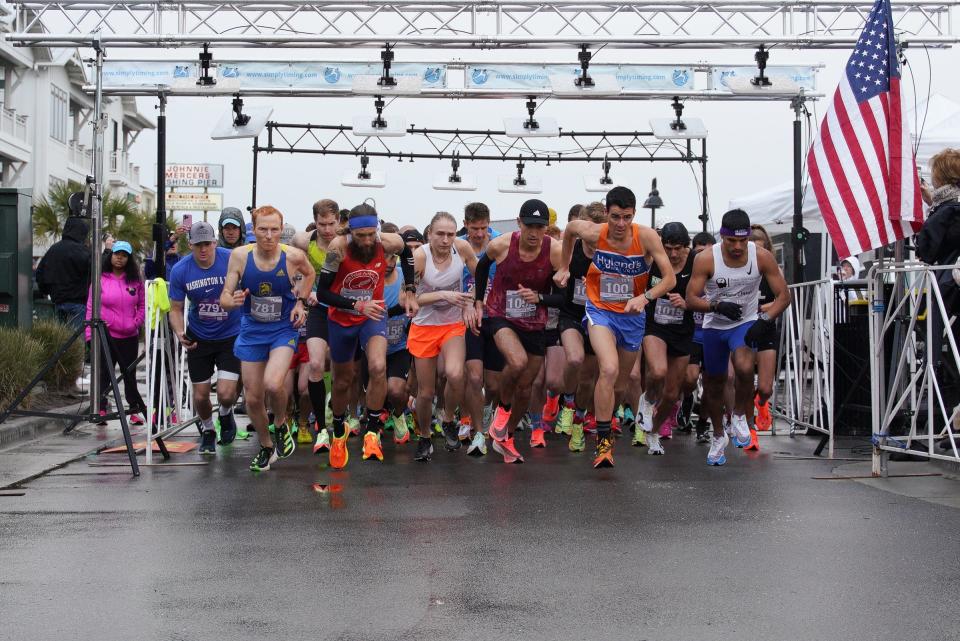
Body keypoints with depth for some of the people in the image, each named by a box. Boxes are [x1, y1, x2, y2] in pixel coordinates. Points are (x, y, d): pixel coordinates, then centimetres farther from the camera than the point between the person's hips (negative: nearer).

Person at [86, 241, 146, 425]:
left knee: (130, 374, 10)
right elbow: (91, 308, 0)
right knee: (104, 373, -1)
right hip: (105, 335, -2)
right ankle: (101, 410, 4)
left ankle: (134, 410, 16)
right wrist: (90, 334, -6)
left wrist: (136, 323, -6)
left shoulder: (136, 280, 6)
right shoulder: (100, 279, 0)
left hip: (130, 336, 2)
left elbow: (142, 305, 11)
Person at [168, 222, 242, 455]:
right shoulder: (180, 270, -12)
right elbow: (175, 308, -3)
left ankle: (225, 414, 24)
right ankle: (207, 430, 39)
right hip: (199, 338, 2)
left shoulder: (232, 260, -18)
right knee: (200, 396, 7)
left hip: (231, 335, -2)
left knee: (226, 394, -13)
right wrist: (180, 334, -21)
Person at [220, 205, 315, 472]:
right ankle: (266, 447, 33)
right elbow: (224, 297, -9)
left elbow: (309, 274, 9)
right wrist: (233, 301, -32)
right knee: (253, 398, 7)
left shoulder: (293, 256, -16)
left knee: (273, 384, -26)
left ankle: (281, 424, 7)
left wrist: (300, 301, -4)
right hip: (251, 331, 2)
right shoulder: (240, 255, -13)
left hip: (283, 329, -2)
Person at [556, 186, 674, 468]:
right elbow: (569, 229, 8)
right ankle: (603, 440, -16)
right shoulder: (593, 233, -16)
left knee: (620, 386, 14)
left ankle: (605, 419, 46)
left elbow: (670, 279, -17)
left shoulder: (646, 236, -19)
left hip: (632, 316, 2)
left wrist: (645, 297, -33)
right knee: (609, 370, -26)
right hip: (600, 310, -2)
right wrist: (564, 268, 13)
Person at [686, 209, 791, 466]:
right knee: (713, 384, 12)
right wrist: (718, 305, -35)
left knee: (744, 367, -31)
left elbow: (784, 295, -10)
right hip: (714, 326, 1)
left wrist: (765, 319, -26)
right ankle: (719, 436, 38)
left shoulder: (762, 257, -16)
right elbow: (691, 299, -17)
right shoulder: (706, 259, -19)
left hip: (746, 323, -1)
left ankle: (740, 415, -1)